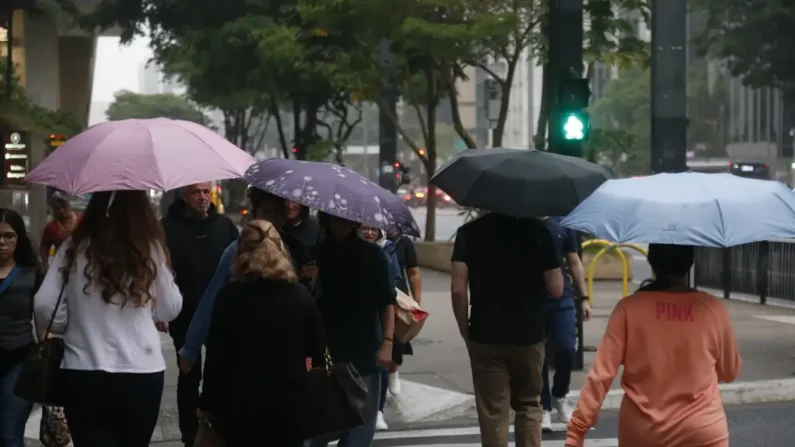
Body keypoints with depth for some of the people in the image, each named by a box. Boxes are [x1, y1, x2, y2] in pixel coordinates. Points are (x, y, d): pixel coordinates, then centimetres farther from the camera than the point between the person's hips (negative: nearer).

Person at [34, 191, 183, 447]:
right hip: (142, 375, 0)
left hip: (83, 374, 0)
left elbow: (44, 306, -4)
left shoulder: (74, 248, -3)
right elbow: (170, 310, 6)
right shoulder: (151, 249, -3)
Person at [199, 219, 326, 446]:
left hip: (241, 403, -1)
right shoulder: (300, 295, -1)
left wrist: (208, 404, 1)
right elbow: (319, 351, 2)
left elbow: (216, 357, -6)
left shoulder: (230, 296, -7)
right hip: (290, 402, 2)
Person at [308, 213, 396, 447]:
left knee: (361, 421, 2)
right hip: (324, 351, 0)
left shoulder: (372, 254, 2)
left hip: (364, 352, 0)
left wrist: (387, 342, -8)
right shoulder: (314, 254, 4)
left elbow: (387, 301, 1)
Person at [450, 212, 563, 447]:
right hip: (529, 335, 1)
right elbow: (556, 289, -4)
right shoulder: (538, 230, -3)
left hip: (485, 336, -1)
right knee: (529, 405, 17)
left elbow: (458, 289, -11)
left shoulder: (469, 232, -4)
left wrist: (465, 330, 2)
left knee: (492, 412, 5)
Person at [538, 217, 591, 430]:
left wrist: (584, 297, 5)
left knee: (566, 349, -6)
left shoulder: (562, 224, 6)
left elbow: (574, 262, 11)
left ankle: (559, 396, 19)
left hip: (562, 299, 1)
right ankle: (544, 407, 13)